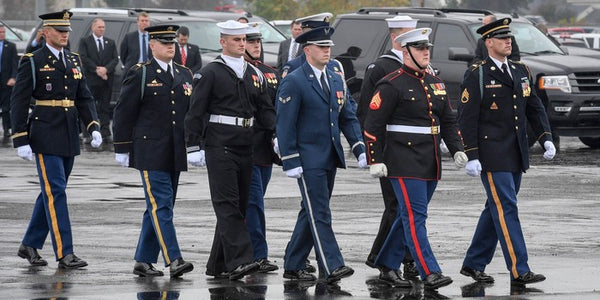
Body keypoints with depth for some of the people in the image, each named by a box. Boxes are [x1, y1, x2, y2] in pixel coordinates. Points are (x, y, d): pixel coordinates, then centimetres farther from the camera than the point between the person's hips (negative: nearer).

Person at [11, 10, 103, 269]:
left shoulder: (74, 61, 12)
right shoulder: (32, 62, -6)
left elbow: (84, 99, 13)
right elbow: (19, 102, -8)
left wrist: (94, 128, -2)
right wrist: (21, 141, -13)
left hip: (69, 138, 7)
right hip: (45, 138, -6)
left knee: (51, 193, 12)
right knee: (56, 192, -10)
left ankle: (29, 245, 24)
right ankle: (64, 254, -12)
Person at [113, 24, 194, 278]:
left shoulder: (184, 75, 13)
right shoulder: (140, 74, -3)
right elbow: (124, 112, -3)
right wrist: (122, 149, -6)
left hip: (175, 154, 6)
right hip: (150, 152, -6)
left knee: (157, 209, 9)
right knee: (161, 205, -11)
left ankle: (144, 261, 15)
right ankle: (174, 260, -17)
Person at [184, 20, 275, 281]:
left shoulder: (254, 74, 15)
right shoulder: (210, 73, -3)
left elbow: (265, 111, 15)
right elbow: (195, 113, -4)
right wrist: (194, 147, -10)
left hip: (245, 149, 7)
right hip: (219, 148, -7)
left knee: (237, 207, 8)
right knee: (228, 205, -13)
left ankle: (218, 265, 14)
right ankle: (239, 261, -22)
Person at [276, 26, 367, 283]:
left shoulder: (336, 80, 14)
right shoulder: (294, 82, -8)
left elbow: (348, 117, 16)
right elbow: (285, 125, -10)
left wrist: (360, 149, 4)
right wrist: (290, 162, -15)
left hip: (330, 158, 7)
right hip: (308, 160, -7)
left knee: (311, 213, 11)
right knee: (319, 214, -10)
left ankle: (293, 266, 19)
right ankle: (331, 267, -15)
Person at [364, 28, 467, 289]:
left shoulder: (435, 83, 15)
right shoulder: (391, 85, -8)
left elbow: (448, 121, 20)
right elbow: (373, 125, -8)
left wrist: (457, 150, 7)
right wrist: (375, 160, -13)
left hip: (431, 164, 8)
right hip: (404, 163, -8)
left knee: (409, 216, 13)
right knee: (415, 217, -10)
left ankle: (387, 265, 23)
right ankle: (429, 273, -14)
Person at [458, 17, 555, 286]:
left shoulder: (521, 72, 13)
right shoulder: (477, 75, -7)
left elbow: (535, 108, 15)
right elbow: (467, 118, -9)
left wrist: (546, 139, 1)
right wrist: (472, 157, -14)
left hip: (516, 156, 7)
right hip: (492, 156, -7)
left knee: (496, 210, 12)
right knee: (506, 209, -10)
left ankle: (474, 264, 22)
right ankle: (519, 271, -12)